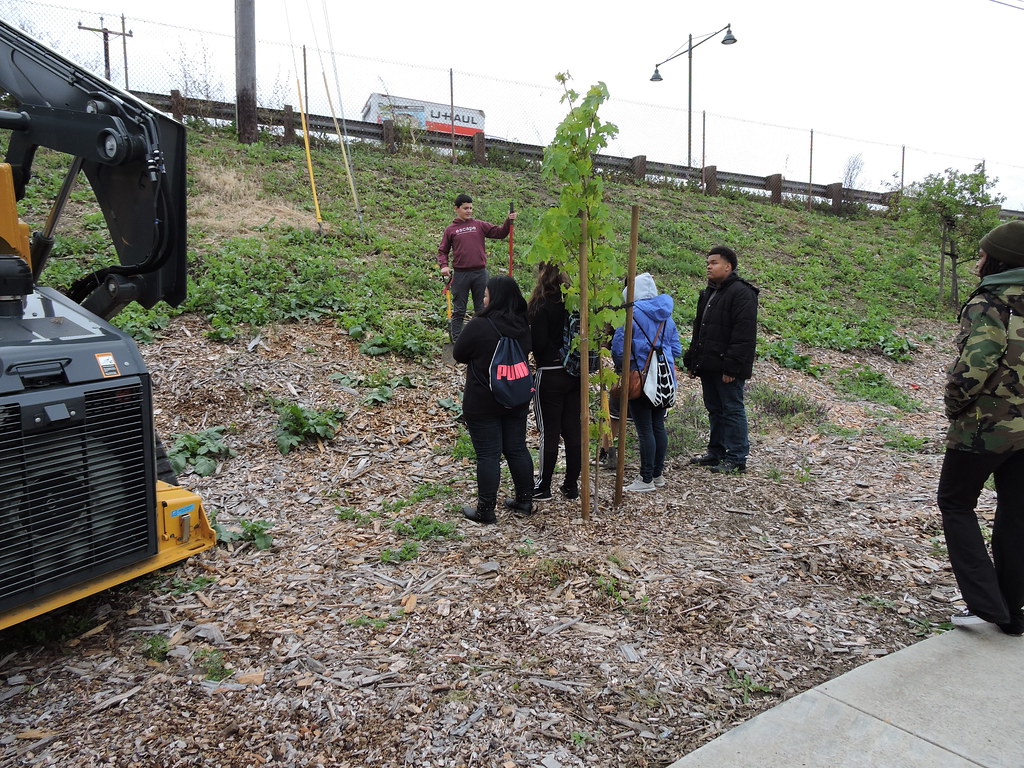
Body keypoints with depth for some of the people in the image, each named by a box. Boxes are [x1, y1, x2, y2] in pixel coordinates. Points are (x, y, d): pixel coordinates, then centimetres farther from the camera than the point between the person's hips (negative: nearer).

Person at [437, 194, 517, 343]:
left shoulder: (480, 225, 9)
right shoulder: (450, 229, 6)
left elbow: (499, 233, 6)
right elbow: (442, 251, 9)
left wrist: (509, 221, -8)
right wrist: (444, 265, -8)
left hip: (480, 273, 2)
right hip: (460, 274, -1)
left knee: (481, 308, 9)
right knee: (459, 310, 5)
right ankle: (456, 338, 12)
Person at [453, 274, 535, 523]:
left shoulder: (479, 326, -19)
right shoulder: (523, 326, 0)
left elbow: (459, 355, -6)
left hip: (483, 403, -6)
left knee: (488, 455, 1)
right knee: (517, 449, 16)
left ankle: (485, 510, 10)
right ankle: (525, 500, 27)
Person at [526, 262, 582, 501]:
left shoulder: (541, 306, -14)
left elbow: (538, 343, -17)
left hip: (550, 376, -6)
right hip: (575, 374, 6)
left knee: (549, 432, 3)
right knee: (573, 430, 11)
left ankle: (544, 488, 14)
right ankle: (572, 486, 20)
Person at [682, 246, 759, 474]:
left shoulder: (741, 293, -12)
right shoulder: (708, 294, 17)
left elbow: (743, 335, -19)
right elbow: (699, 329, 23)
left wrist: (731, 366, -23)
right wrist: (691, 360, 18)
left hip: (727, 367, -9)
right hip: (708, 366, 9)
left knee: (732, 410, -2)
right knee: (715, 410, 16)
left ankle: (737, 459, 4)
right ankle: (716, 452, 26)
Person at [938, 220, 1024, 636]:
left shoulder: (988, 303, -15)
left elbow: (977, 362, -26)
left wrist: (955, 405, -10)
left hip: (985, 426, -7)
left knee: (955, 503, 10)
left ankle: (985, 603, 4)